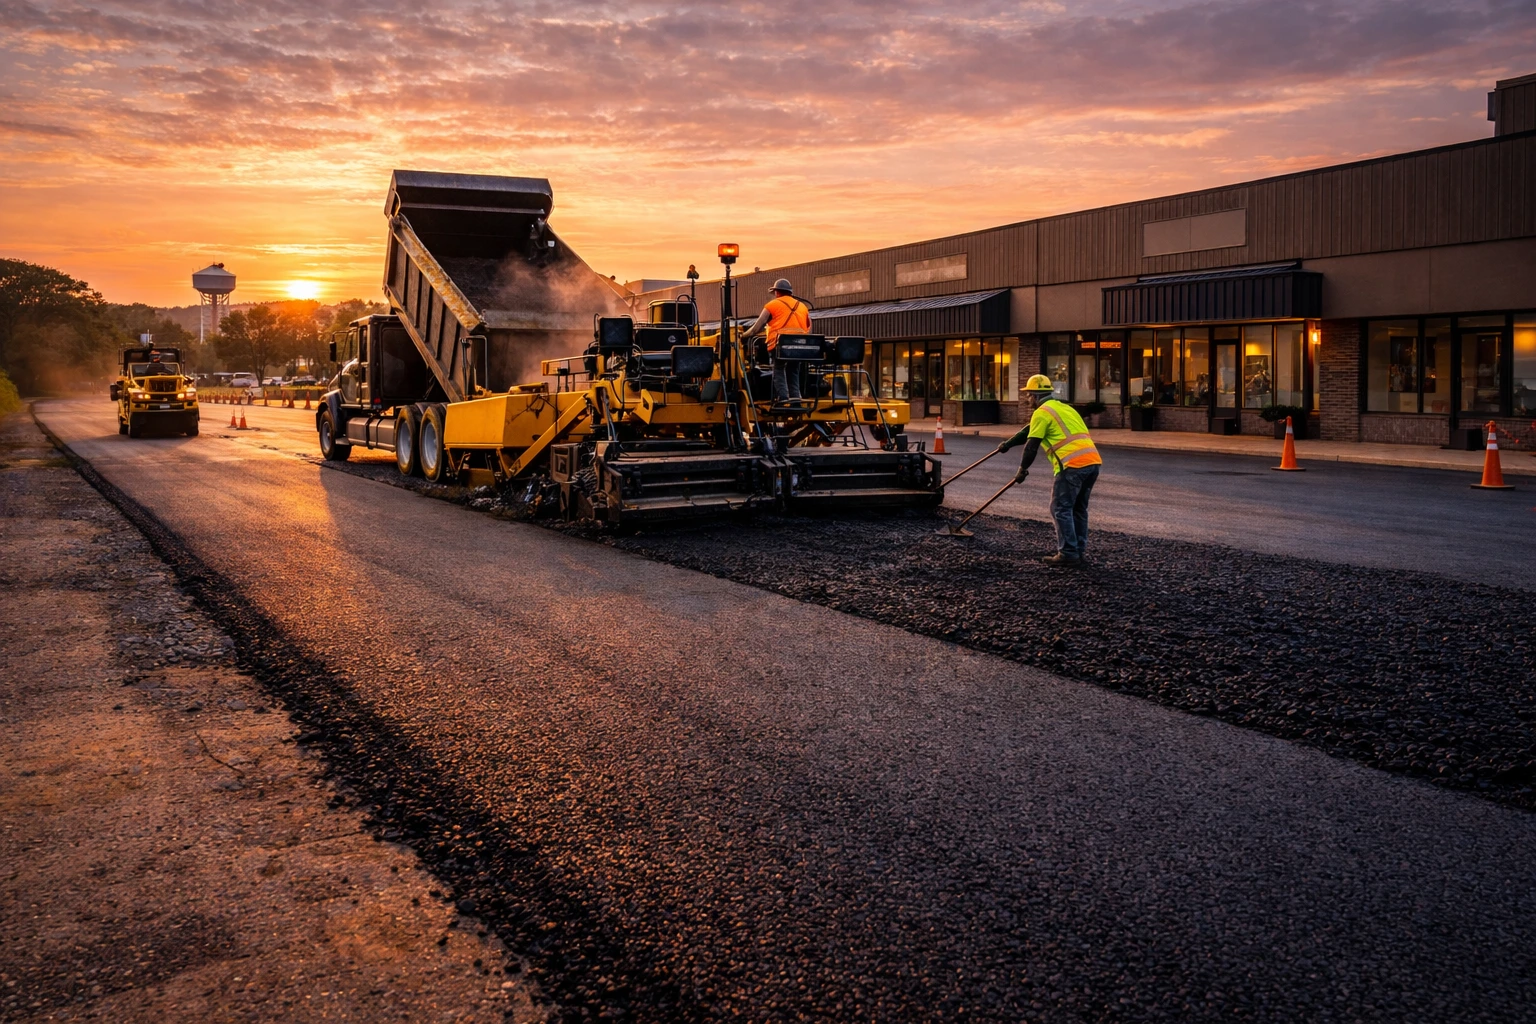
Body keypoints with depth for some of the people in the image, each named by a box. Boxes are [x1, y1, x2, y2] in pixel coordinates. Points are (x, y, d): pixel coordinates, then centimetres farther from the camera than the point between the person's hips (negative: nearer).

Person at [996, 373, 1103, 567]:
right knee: (1078, 508, 17)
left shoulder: (1042, 412, 0)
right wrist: (1008, 444, 41)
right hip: (1093, 462, 9)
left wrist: (1022, 468, 12)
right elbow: (1029, 431, 35)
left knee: (1061, 509, 0)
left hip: (1072, 465, -9)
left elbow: (1031, 445, -2)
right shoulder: (1063, 407, 28)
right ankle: (1078, 551, 21)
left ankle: (1068, 553, 0)